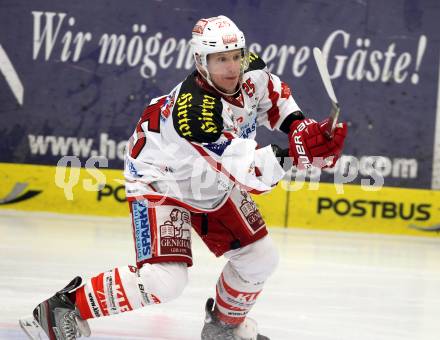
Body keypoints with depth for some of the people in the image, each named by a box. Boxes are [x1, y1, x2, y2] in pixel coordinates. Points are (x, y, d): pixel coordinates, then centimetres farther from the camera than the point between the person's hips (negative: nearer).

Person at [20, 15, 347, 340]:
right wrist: (296, 151, -50)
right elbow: (248, 174, -41)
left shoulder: (249, 71, -16)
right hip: (161, 183, -8)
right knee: (164, 279, -23)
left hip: (214, 183, 8)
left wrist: (297, 124, -7)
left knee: (259, 259, 10)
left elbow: (273, 94, 10)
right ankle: (70, 303, -7)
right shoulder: (194, 111, -39)